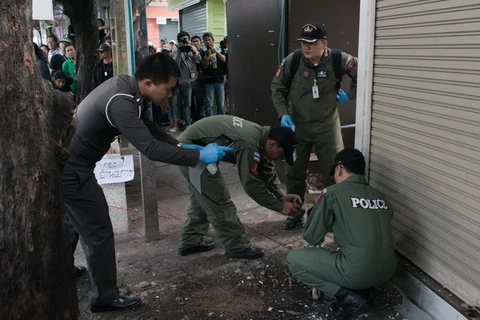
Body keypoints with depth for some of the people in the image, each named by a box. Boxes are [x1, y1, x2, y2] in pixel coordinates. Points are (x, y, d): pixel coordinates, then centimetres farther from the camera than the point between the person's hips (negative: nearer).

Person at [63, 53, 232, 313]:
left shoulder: (127, 85, -3)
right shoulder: (120, 103, -32)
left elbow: (147, 126, 9)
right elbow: (150, 148, -36)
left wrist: (180, 145, -1)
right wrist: (199, 156, -30)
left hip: (67, 160, 10)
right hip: (70, 167, -10)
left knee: (77, 220, 28)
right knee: (98, 231, 1)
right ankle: (104, 296, 18)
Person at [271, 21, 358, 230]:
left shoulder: (338, 60, -16)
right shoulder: (292, 61, -13)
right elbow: (277, 88, -1)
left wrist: (350, 95, -4)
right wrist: (283, 114, -12)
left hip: (327, 126, -1)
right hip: (298, 125, 1)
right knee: (295, 172, 11)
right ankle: (295, 212, 29)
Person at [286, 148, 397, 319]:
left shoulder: (333, 193, -4)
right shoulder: (381, 198, 12)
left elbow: (311, 237, 3)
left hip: (358, 272, -7)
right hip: (387, 271, 7)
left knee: (293, 259, 9)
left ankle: (347, 294, 1)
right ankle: (355, 287, 15)